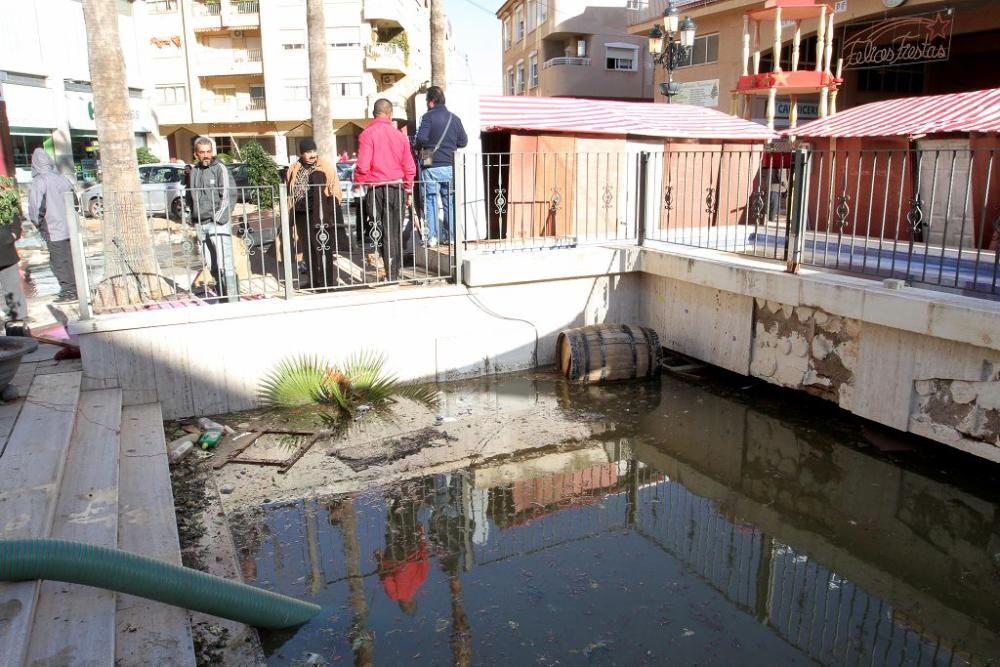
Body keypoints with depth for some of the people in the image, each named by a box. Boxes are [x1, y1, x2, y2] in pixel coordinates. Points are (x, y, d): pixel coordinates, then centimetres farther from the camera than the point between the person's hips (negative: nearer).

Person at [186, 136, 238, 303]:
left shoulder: (219, 168, -2)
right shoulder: (194, 171, 13)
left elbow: (229, 195, -8)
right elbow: (189, 196, 21)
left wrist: (219, 218, -12)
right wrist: (194, 217, 10)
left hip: (218, 223, -5)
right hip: (201, 224, 6)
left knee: (225, 264, -13)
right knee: (211, 265, 8)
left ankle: (233, 299, -10)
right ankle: (222, 297, 18)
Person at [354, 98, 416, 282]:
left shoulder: (367, 134, -7)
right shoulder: (399, 135, 4)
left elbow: (363, 166, -13)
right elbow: (410, 167, 6)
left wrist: (357, 185, 3)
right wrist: (409, 191, 16)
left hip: (376, 189, -3)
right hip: (397, 188, 3)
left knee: (382, 231, 5)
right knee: (395, 232, 9)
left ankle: (391, 274, 2)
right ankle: (394, 273, 13)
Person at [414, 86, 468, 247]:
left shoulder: (429, 116, -7)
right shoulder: (454, 118, 7)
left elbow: (421, 138, -18)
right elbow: (463, 141, 8)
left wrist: (418, 147, 2)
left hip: (431, 166, -4)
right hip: (450, 166, 4)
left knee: (430, 202, 2)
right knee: (450, 202, 11)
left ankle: (432, 237, 0)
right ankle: (450, 236, 13)